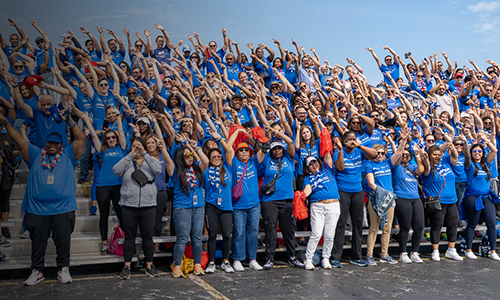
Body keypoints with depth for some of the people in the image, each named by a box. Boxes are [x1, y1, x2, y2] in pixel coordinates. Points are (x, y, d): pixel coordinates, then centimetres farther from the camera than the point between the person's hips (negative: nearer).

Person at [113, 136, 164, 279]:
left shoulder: (150, 161, 8)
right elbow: (116, 171, -13)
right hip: (128, 205, 0)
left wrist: (144, 154, -14)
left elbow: (158, 170, -14)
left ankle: (149, 266, 18)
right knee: (129, 236, 6)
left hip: (148, 205, 0)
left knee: (148, 236, 6)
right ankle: (127, 267, 16)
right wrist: (131, 155, -14)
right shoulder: (127, 162, 7)